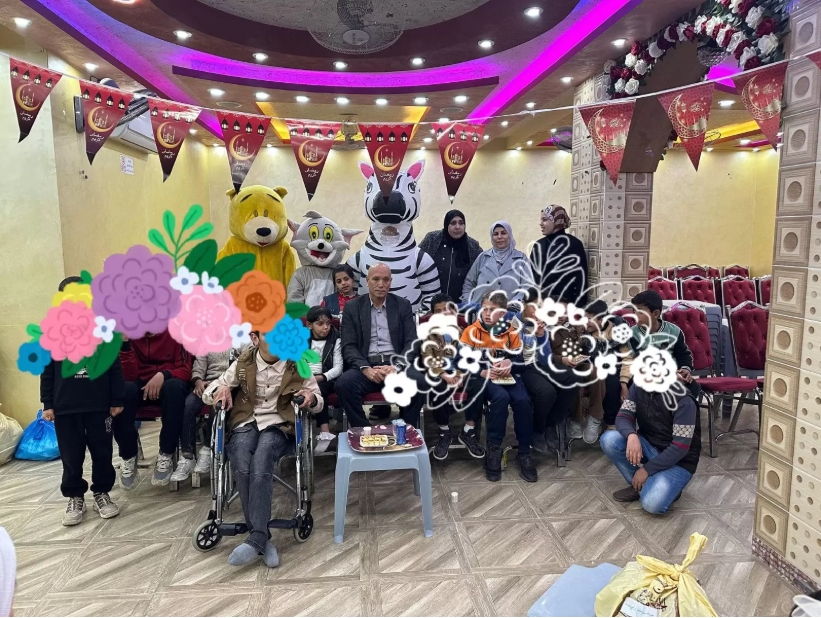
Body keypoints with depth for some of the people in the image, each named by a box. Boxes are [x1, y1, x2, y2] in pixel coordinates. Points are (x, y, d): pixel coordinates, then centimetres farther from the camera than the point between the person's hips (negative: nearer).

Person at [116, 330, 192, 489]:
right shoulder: (129, 332, -6)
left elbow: (185, 370, -10)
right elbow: (129, 376, -13)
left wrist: (162, 375, -29)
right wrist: (125, 343, -24)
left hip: (168, 383, -2)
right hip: (142, 384, 2)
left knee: (174, 386, -36)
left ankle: (166, 455, -22)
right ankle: (128, 457, -14)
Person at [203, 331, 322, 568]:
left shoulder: (298, 365, 1)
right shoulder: (243, 363, 4)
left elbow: (318, 401, 8)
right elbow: (208, 393, 11)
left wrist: (312, 398, -16)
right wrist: (220, 390, -13)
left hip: (278, 426, -1)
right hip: (245, 424, 2)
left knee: (259, 466, -33)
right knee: (242, 467, -30)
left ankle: (256, 538, -30)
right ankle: (262, 539, -23)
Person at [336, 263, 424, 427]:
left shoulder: (403, 305, 10)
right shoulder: (352, 307, 8)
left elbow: (411, 342, 2)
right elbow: (348, 346, 1)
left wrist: (396, 367, -16)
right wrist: (366, 369, -17)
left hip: (396, 364, 0)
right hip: (366, 366, 0)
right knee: (344, 383, -31)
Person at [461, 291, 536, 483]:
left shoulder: (511, 333, 9)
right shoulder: (471, 331, 0)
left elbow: (521, 361, 9)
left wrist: (510, 363, -15)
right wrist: (481, 372, -20)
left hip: (507, 376, 3)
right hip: (481, 377, -3)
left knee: (522, 400, -27)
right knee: (501, 397, -34)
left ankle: (524, 453, -11)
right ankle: (494, 450, -21)